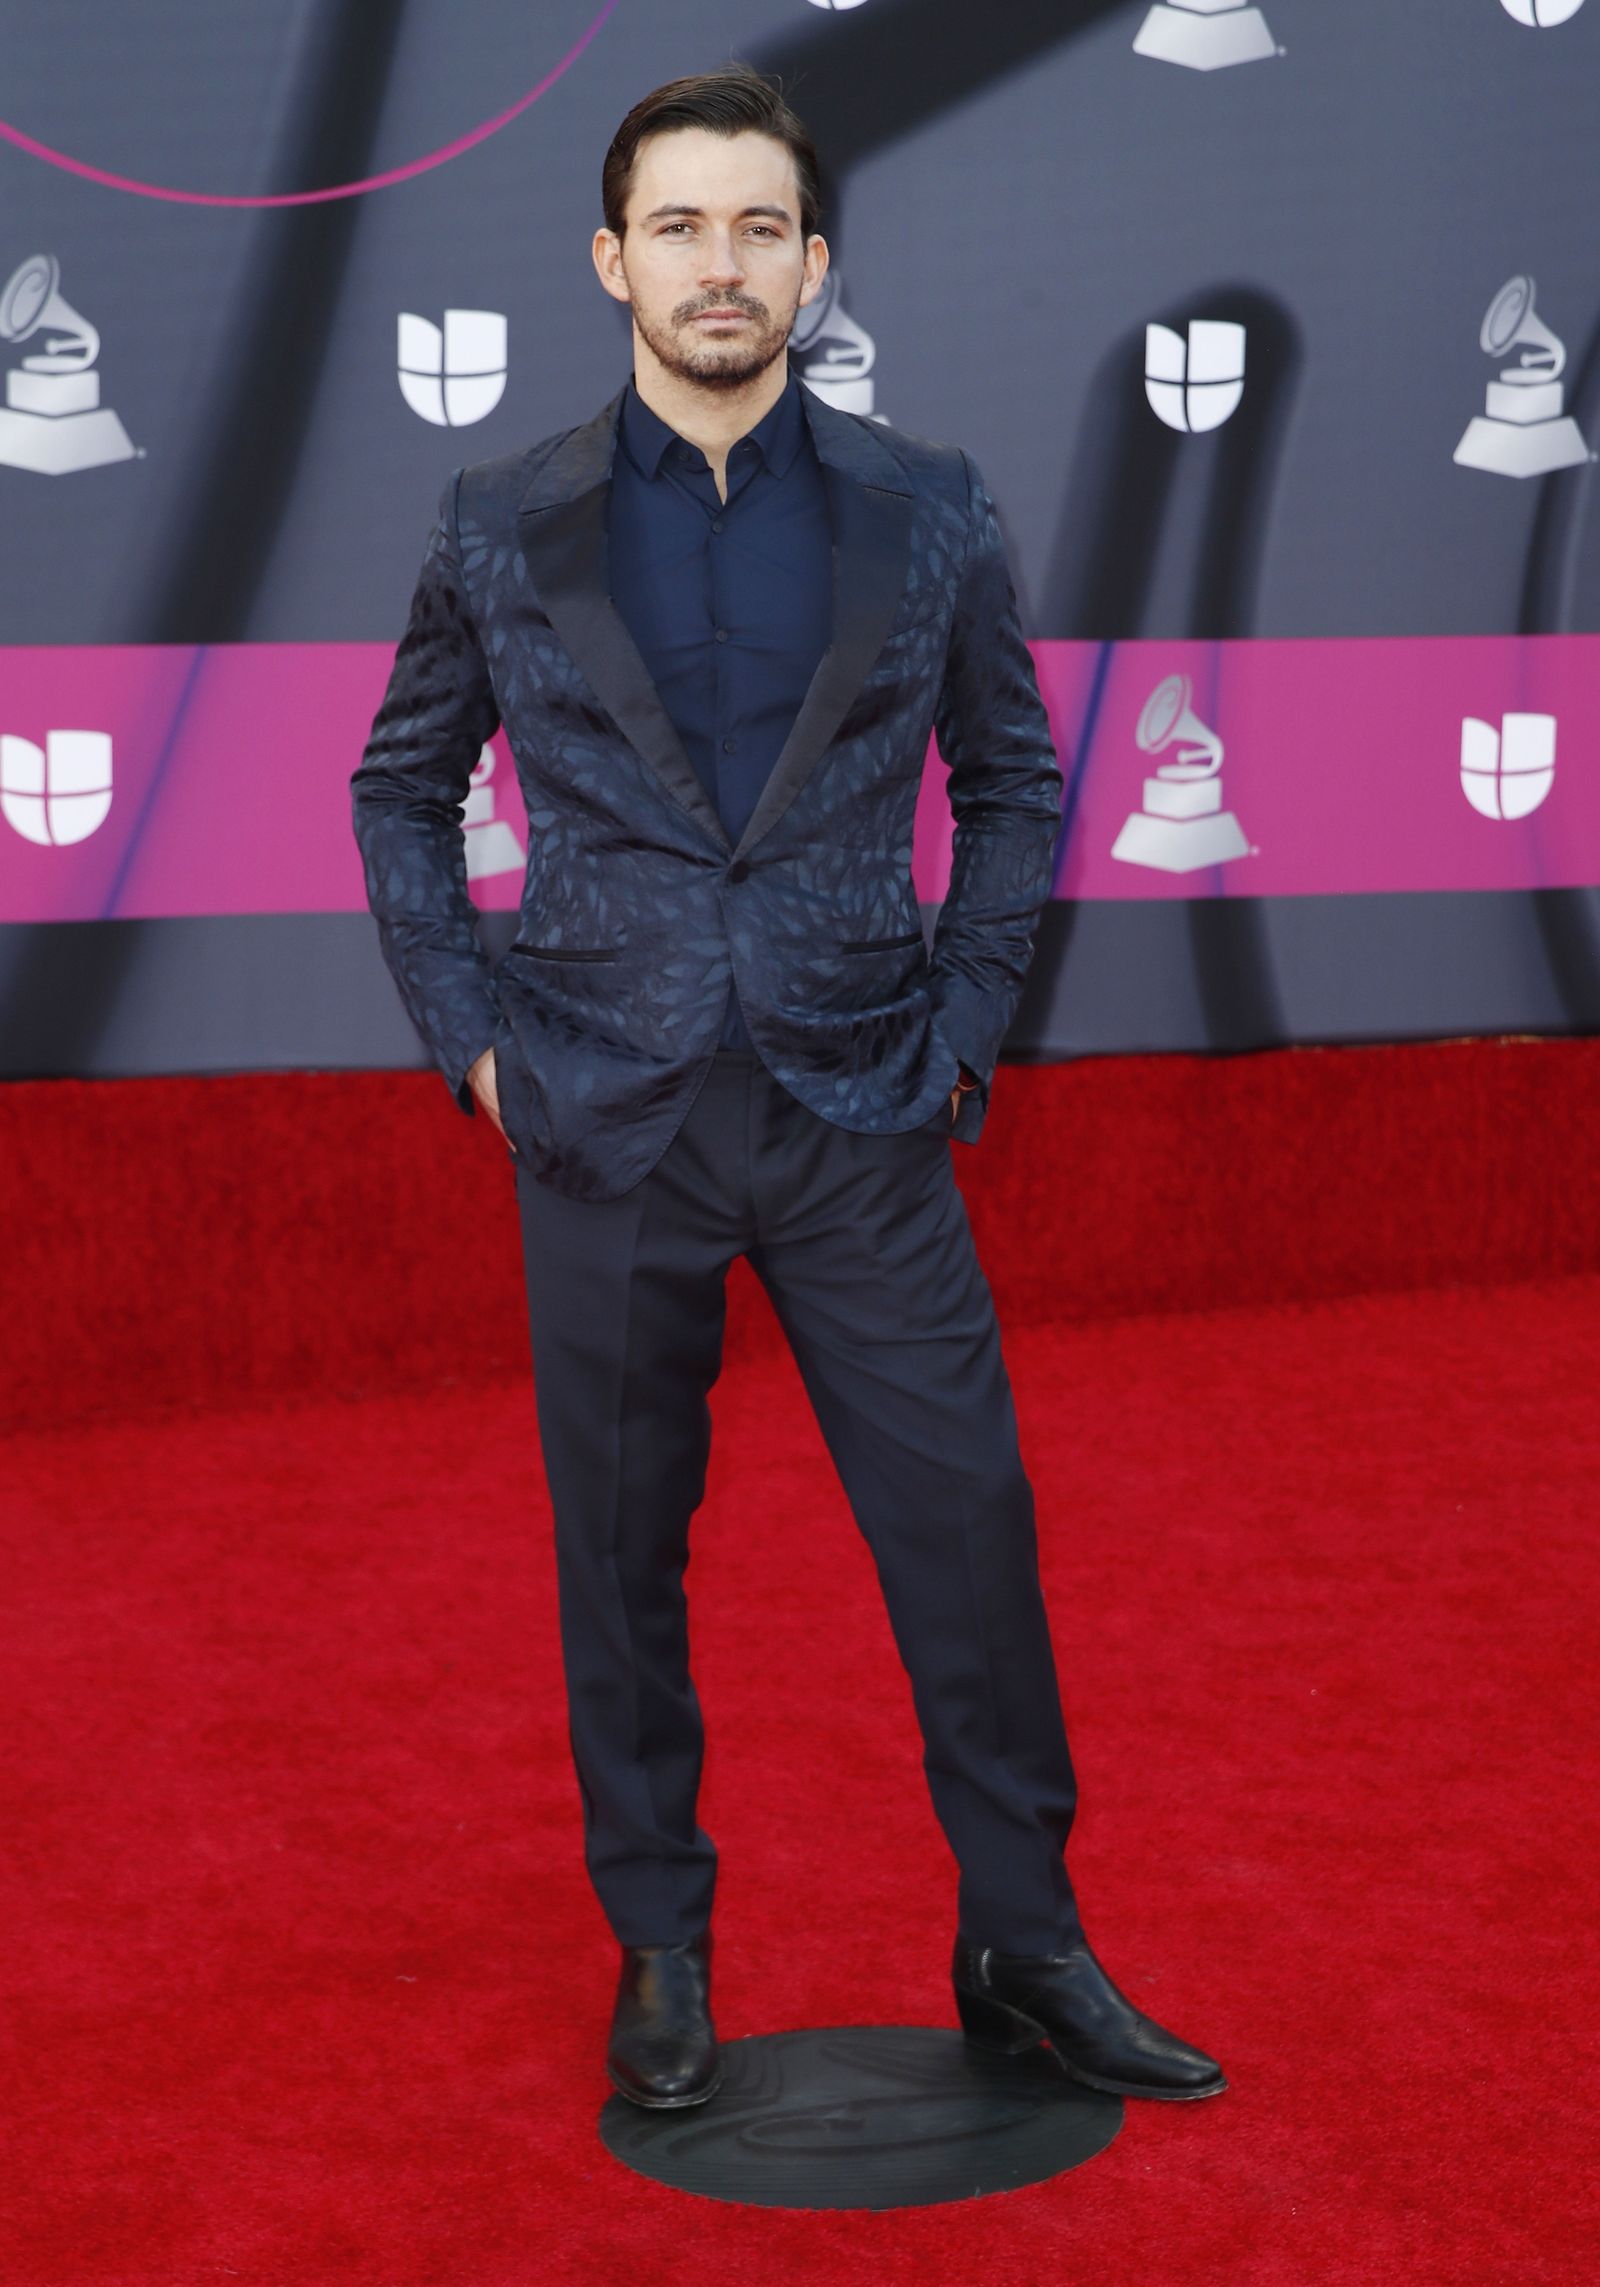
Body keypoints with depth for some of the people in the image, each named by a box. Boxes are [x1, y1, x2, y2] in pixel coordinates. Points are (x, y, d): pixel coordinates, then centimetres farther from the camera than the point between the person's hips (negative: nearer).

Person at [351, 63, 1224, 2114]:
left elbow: (1014, 778, 12)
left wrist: (965, 1021, 3)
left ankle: (1024, 1946, 18)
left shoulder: (925, 514, 2)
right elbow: (402, 789, 12)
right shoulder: (504, 527, 2)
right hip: (607, 1127, 0)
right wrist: (469, 1035, 3)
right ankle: (660, 1949, 25)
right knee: (622, 1557, 8)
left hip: (860, 1117, 0)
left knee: (969, 1528, 1)